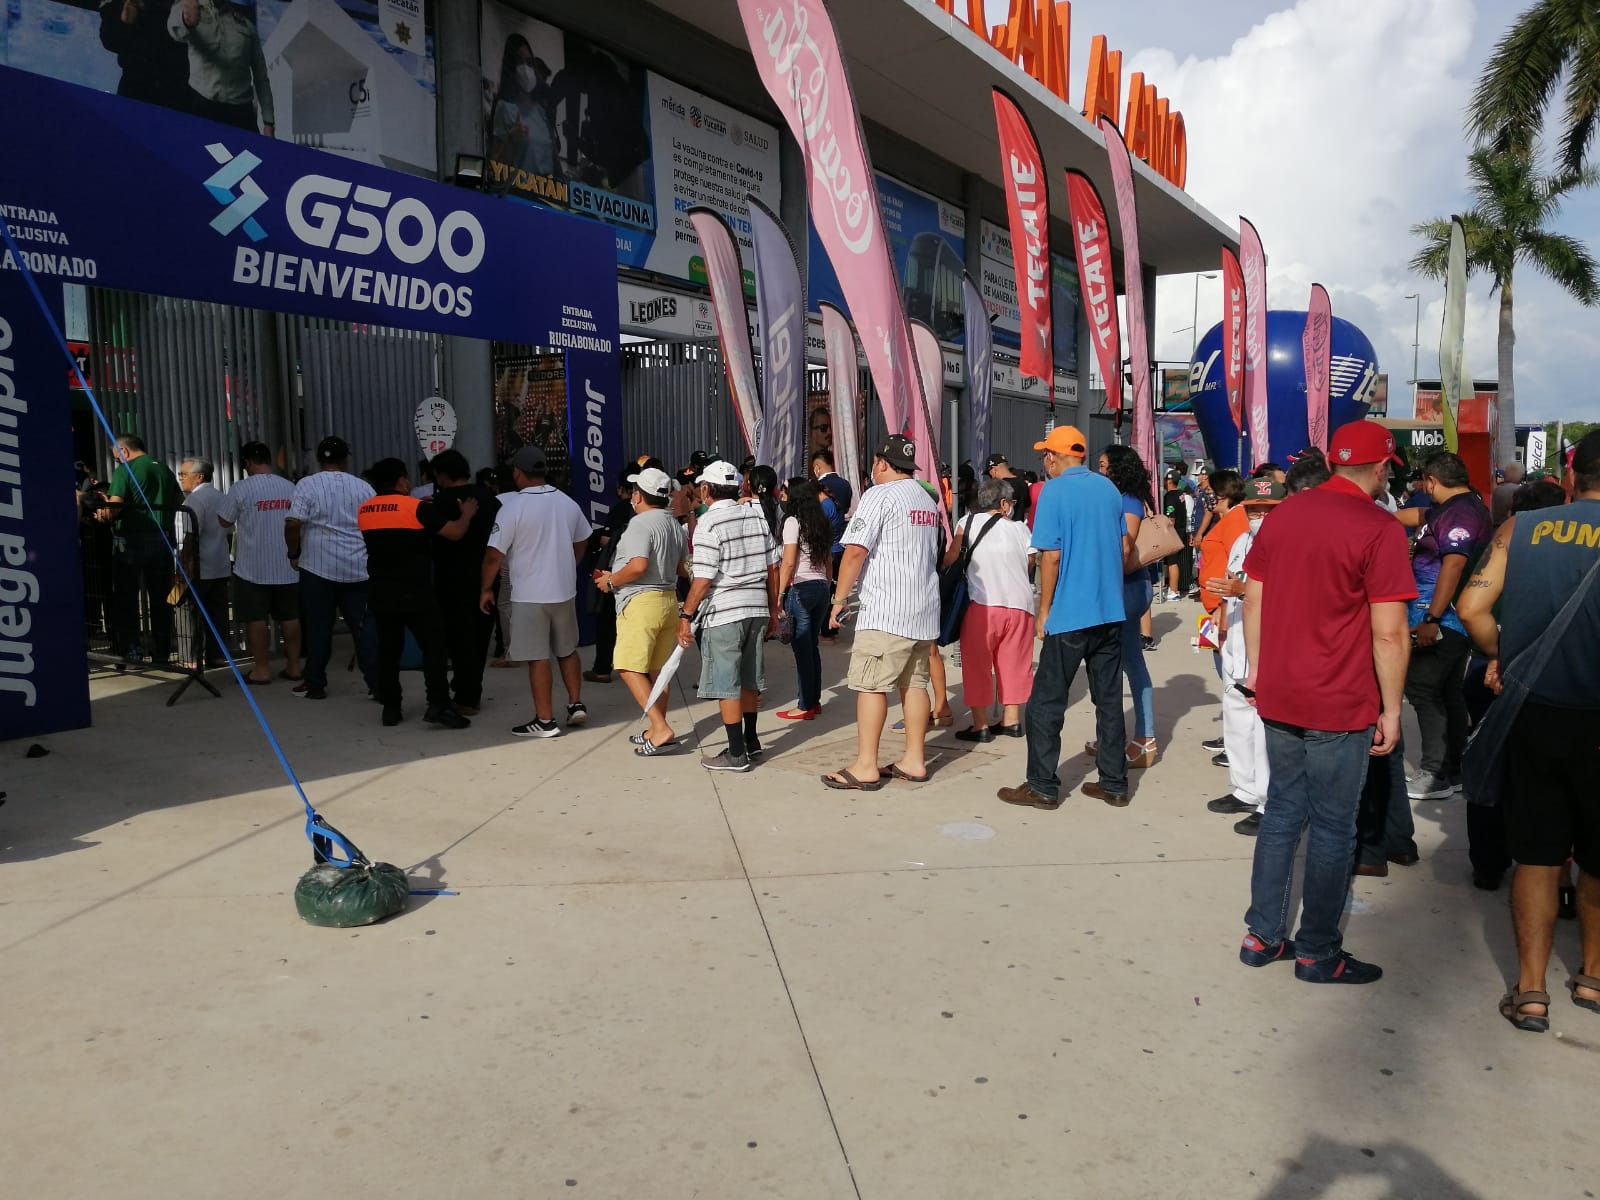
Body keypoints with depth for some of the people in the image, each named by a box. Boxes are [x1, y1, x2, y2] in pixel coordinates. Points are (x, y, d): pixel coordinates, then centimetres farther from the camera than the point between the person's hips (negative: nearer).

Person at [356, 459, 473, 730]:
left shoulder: (364, 511, 6)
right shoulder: (417, 507, -11)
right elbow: (455, 532, -11)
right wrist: (466, 514, 8)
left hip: (381, 595, 5)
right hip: (415, 594, -5)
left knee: (388, 651, 12)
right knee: (434, 647, -1)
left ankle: (390, 708, 14)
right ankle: (438, 706, -8)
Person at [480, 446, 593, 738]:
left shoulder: (512, 506, -15)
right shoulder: (568, 502, 3)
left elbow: (494, 554, -15)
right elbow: (582, 541, 17)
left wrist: (485, 589, -2)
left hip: (529, 594, -5)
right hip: (565, 590, 6)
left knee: (538, 658, 1)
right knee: (567, 650, 21)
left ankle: (545, 721, 5)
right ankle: (576, 704, 23)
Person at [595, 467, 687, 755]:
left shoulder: (640, 523, -14)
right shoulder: (674, 524, 14)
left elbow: (638, 566, -25)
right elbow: (680, 567, 20)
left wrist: (611, 581, -10)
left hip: (641, 602, -9)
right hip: (668, 598, 9)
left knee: (630, 668, -7)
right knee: (657, 669, 13)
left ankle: (661, 730, -15)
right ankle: (657, 730, 19)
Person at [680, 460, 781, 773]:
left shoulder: (709, 523, -12)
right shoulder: (757, 515, 8)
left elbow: (703, 578, -17)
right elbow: (773, 567, 10)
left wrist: (686, 615, -9)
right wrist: (773, 610, 18)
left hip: (723, 614, -7)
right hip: (757, 609, 7)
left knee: (726, 685, 1)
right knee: (749, 680, 18)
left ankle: (736, 754, 5)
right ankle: (751, 741, 30)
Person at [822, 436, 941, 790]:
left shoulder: (879, 495, -8)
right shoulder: (929, 501, 17)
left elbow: (855, 551, -14)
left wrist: (840, 599, -8)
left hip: (885, 611, -8)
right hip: (925, 608, 8)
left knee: (870, 685, -5)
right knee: (914, 683, 11)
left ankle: (866, 767, -4)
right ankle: (915, 760, 14)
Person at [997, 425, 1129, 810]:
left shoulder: (1054, 491, -10)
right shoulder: (1108, 487, 8)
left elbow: (1051, 556, -13)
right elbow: (1124, 546, 15)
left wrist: (1044, 611, -6)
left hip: (1070, 615, -6)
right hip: (1111, 611, 7)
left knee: (1046, 703, 3)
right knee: (1109, 699, 12)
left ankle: (1042, 787, 6)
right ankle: (1114, 784, 18)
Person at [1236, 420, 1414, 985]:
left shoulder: (1283, 514, 5)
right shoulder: (1379, 529, -14)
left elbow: (1253, 598, 11)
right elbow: (1389, 632, -16)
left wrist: (1256, 667, 20)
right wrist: (1391, 709, -7)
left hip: (1278, 699, 6)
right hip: (1340, 705, -6)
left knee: (1281, 813, 16)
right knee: (1332, 828, 7)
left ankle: (1262, 936, 23)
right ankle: (1317, 954, 18)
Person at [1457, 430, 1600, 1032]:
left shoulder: (1520, 527, -3)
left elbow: (1473, 606, -7)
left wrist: (1499, 657, 9)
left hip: (1530, 712, 2)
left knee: (1537, 855, 12)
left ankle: (1530, 991, 15)